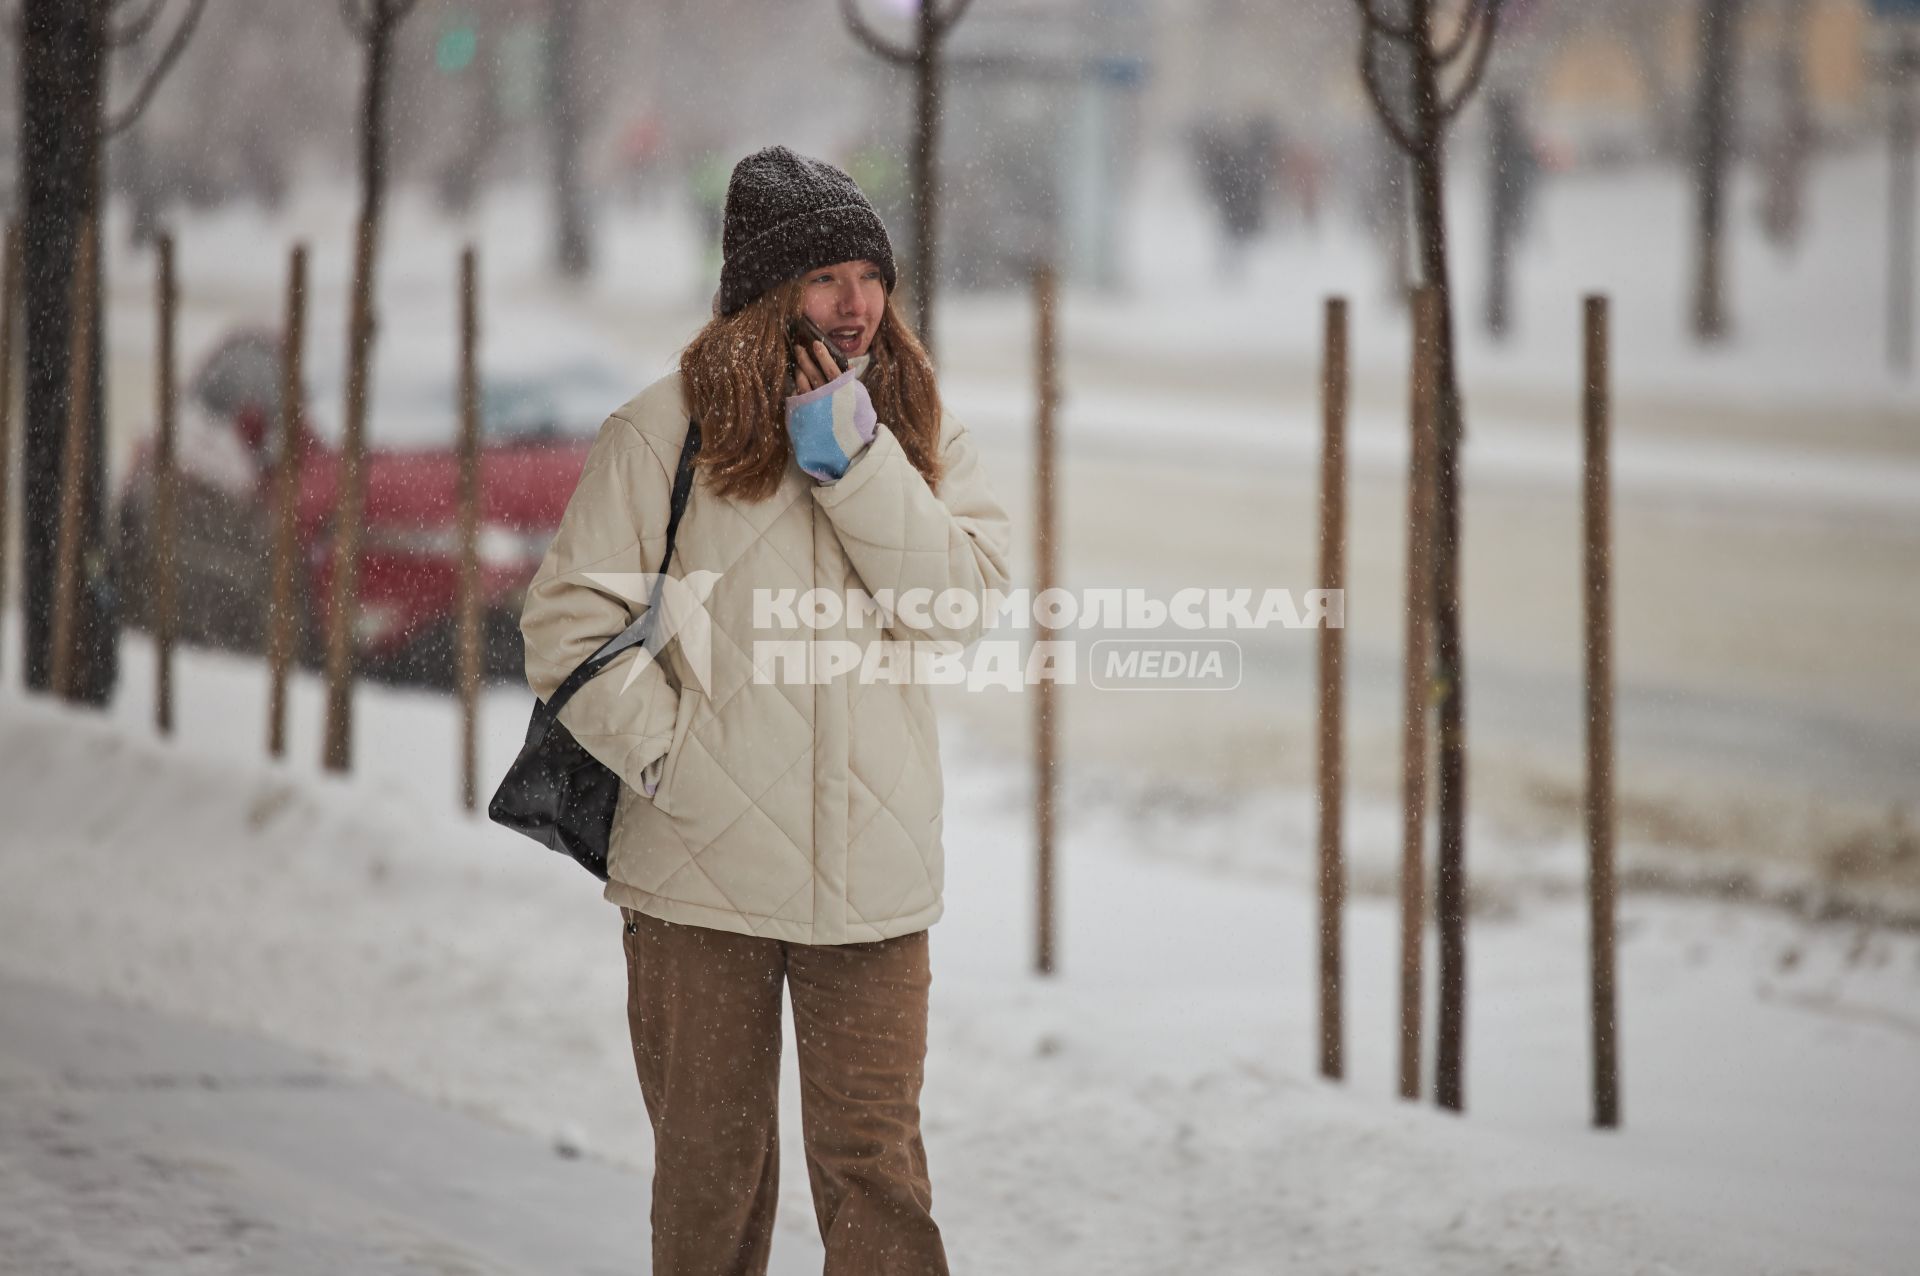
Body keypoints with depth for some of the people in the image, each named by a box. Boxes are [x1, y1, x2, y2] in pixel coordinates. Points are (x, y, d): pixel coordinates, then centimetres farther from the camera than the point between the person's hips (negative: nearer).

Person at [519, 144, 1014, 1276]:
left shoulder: (924, 436, 9)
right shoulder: (665, 433, -1)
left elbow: (961, 605, -5)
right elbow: (569, 623, -2)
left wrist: (855, 461, -13)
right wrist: (673, 757, -12)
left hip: (873, 883, 1)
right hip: (703, 877, -1)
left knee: (877, 1165, -5)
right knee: (711, 1174, 9)